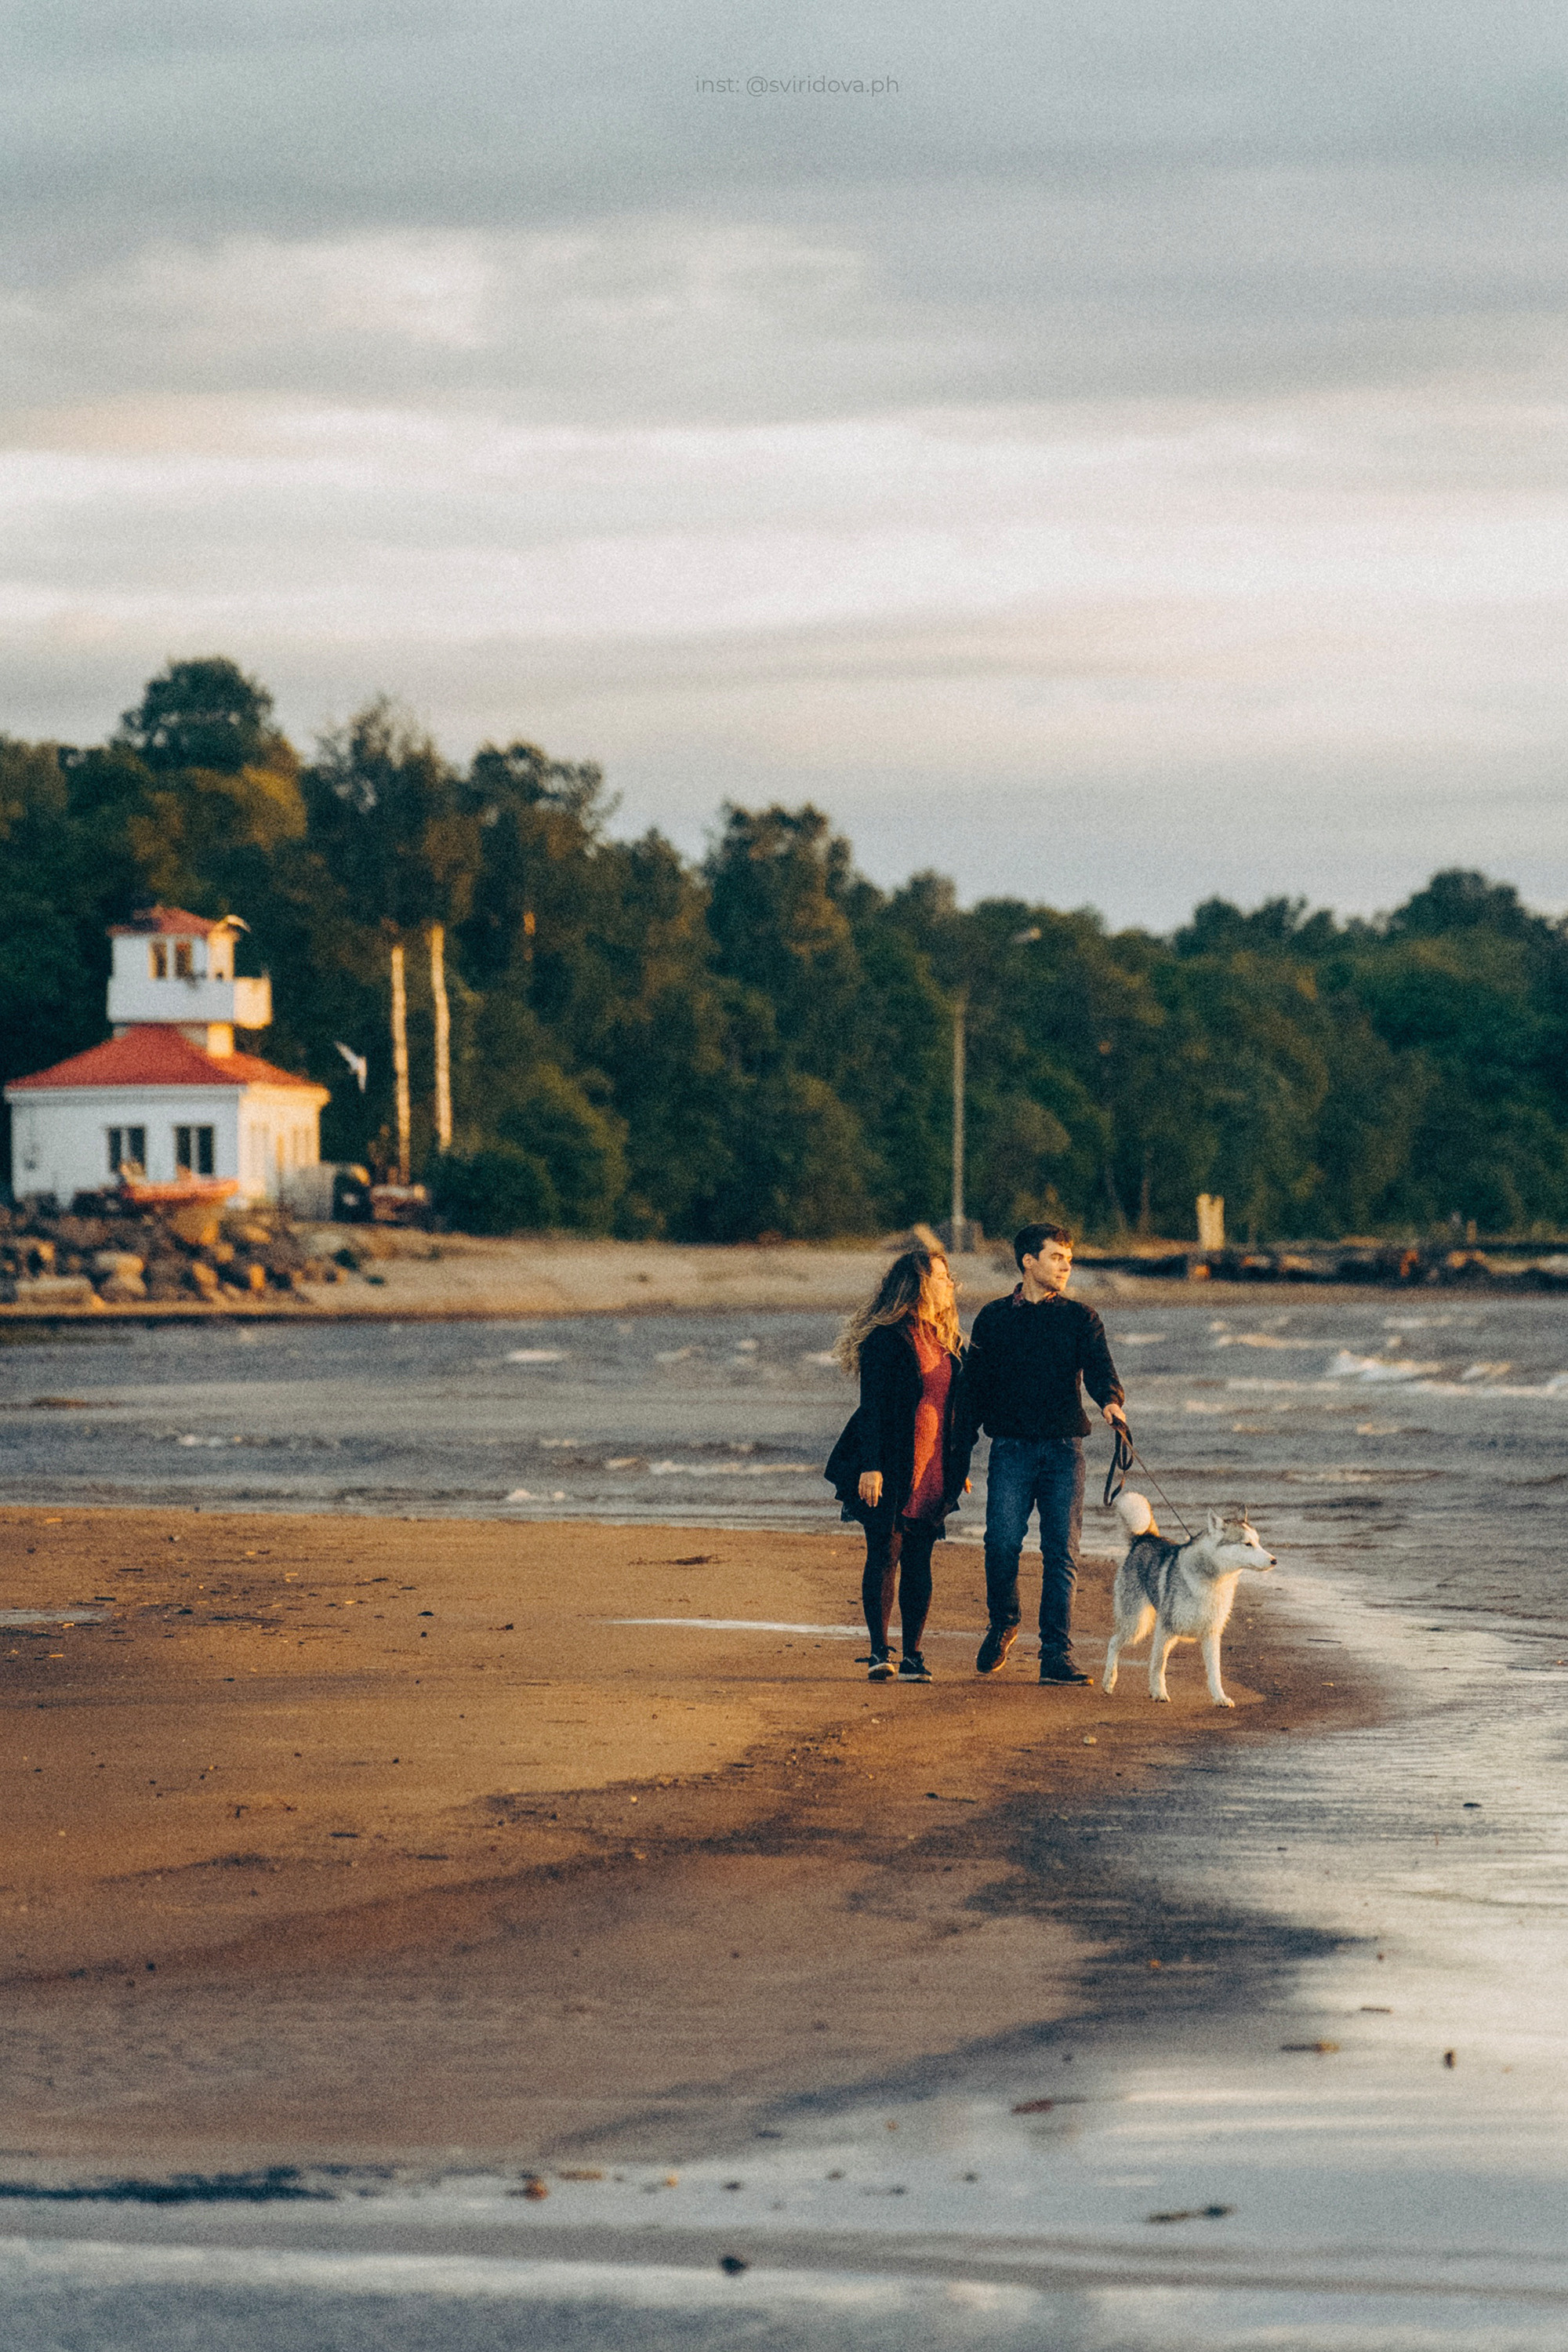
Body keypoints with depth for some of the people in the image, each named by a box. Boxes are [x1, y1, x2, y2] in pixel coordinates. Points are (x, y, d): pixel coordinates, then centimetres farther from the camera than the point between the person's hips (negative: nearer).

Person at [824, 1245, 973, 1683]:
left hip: (934, 1468, 6)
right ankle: (880, 1654, -3)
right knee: (884, 1555, -5)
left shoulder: (946, 1342, 14)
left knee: (918, 1560, 5)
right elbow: (872, 1406, -11)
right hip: (891, 1468, -6)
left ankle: (912, 1656, 6)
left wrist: (960, 1466, 17)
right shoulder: (886, 1339, -8)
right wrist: (870, 1467, -17)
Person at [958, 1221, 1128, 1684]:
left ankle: (1056, 1655, -2)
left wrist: (1111, 1401, -29)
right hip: (1011, 1448, -1)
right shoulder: (994, 1319, 9)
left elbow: (1099, 1369, -6)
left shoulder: (1080, 1319, 10)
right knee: (1003, 1542, -13)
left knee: (1062, 1554, -4)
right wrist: (959, 1457, 6)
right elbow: (973, 1388, 11)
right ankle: (1002, 1624, 14)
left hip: (1064, 1449, 1)